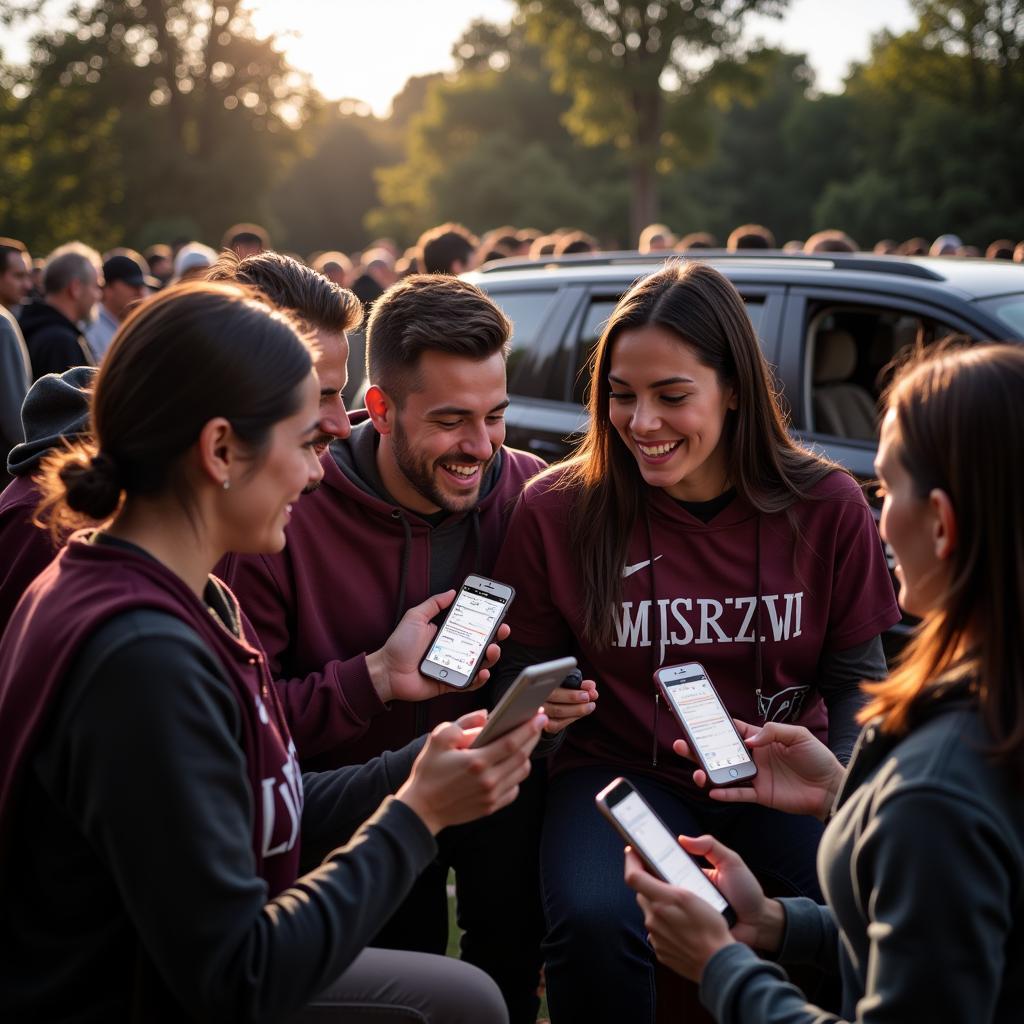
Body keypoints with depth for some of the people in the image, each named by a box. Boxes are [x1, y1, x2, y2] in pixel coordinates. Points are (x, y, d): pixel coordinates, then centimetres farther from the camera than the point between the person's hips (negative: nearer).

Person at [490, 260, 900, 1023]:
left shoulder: (829, 507, -3)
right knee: (595, 923, -32)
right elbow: (526, 677, 5)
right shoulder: (555, 512, -6)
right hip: (622, 769, -1)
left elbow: (856, 680, 5)